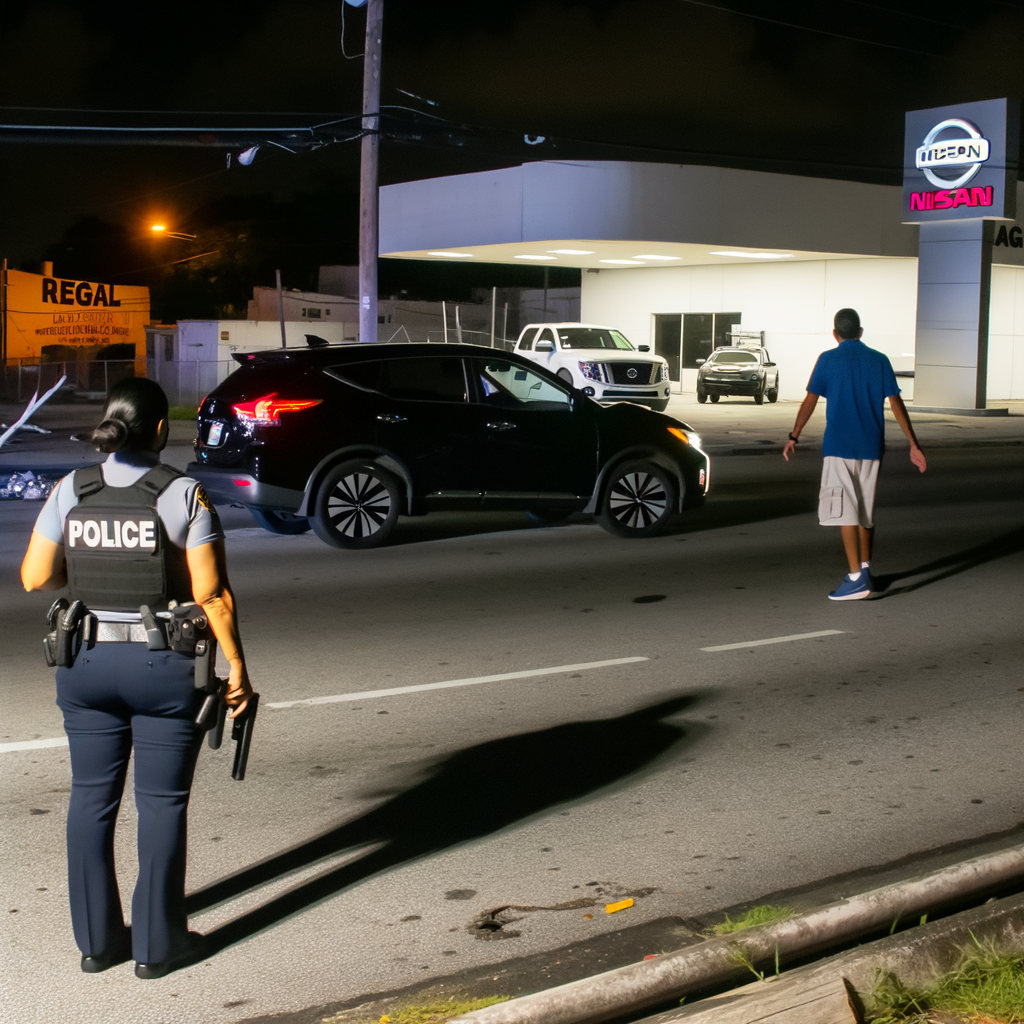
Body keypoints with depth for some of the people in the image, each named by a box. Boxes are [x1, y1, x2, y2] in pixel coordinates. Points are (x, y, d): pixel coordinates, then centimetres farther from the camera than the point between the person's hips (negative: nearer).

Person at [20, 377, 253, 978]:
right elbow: (213, 595, -14)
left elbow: (35, 577, 2)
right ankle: (157, 944, 15)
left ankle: (96, 939, 22)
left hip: (85, 663, 4)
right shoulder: (184, 495, -12)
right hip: (164, 666, -3)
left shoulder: (70, 491, -1)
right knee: (162, 802, 8)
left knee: (93, 797, 14)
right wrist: (236, 666, -5)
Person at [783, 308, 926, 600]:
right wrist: (914, 445, 4)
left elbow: (810, 402, -1)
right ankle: (864, 570, 25)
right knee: (865, 510, 16)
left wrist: (793, 437, 10)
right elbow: (896, 405, 2)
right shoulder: (879, 360, 7)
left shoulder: (828, 359, -1)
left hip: (839, 447, -4)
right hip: (871, 447, 4)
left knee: (845, 511, -5)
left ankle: (856, 579, -12)